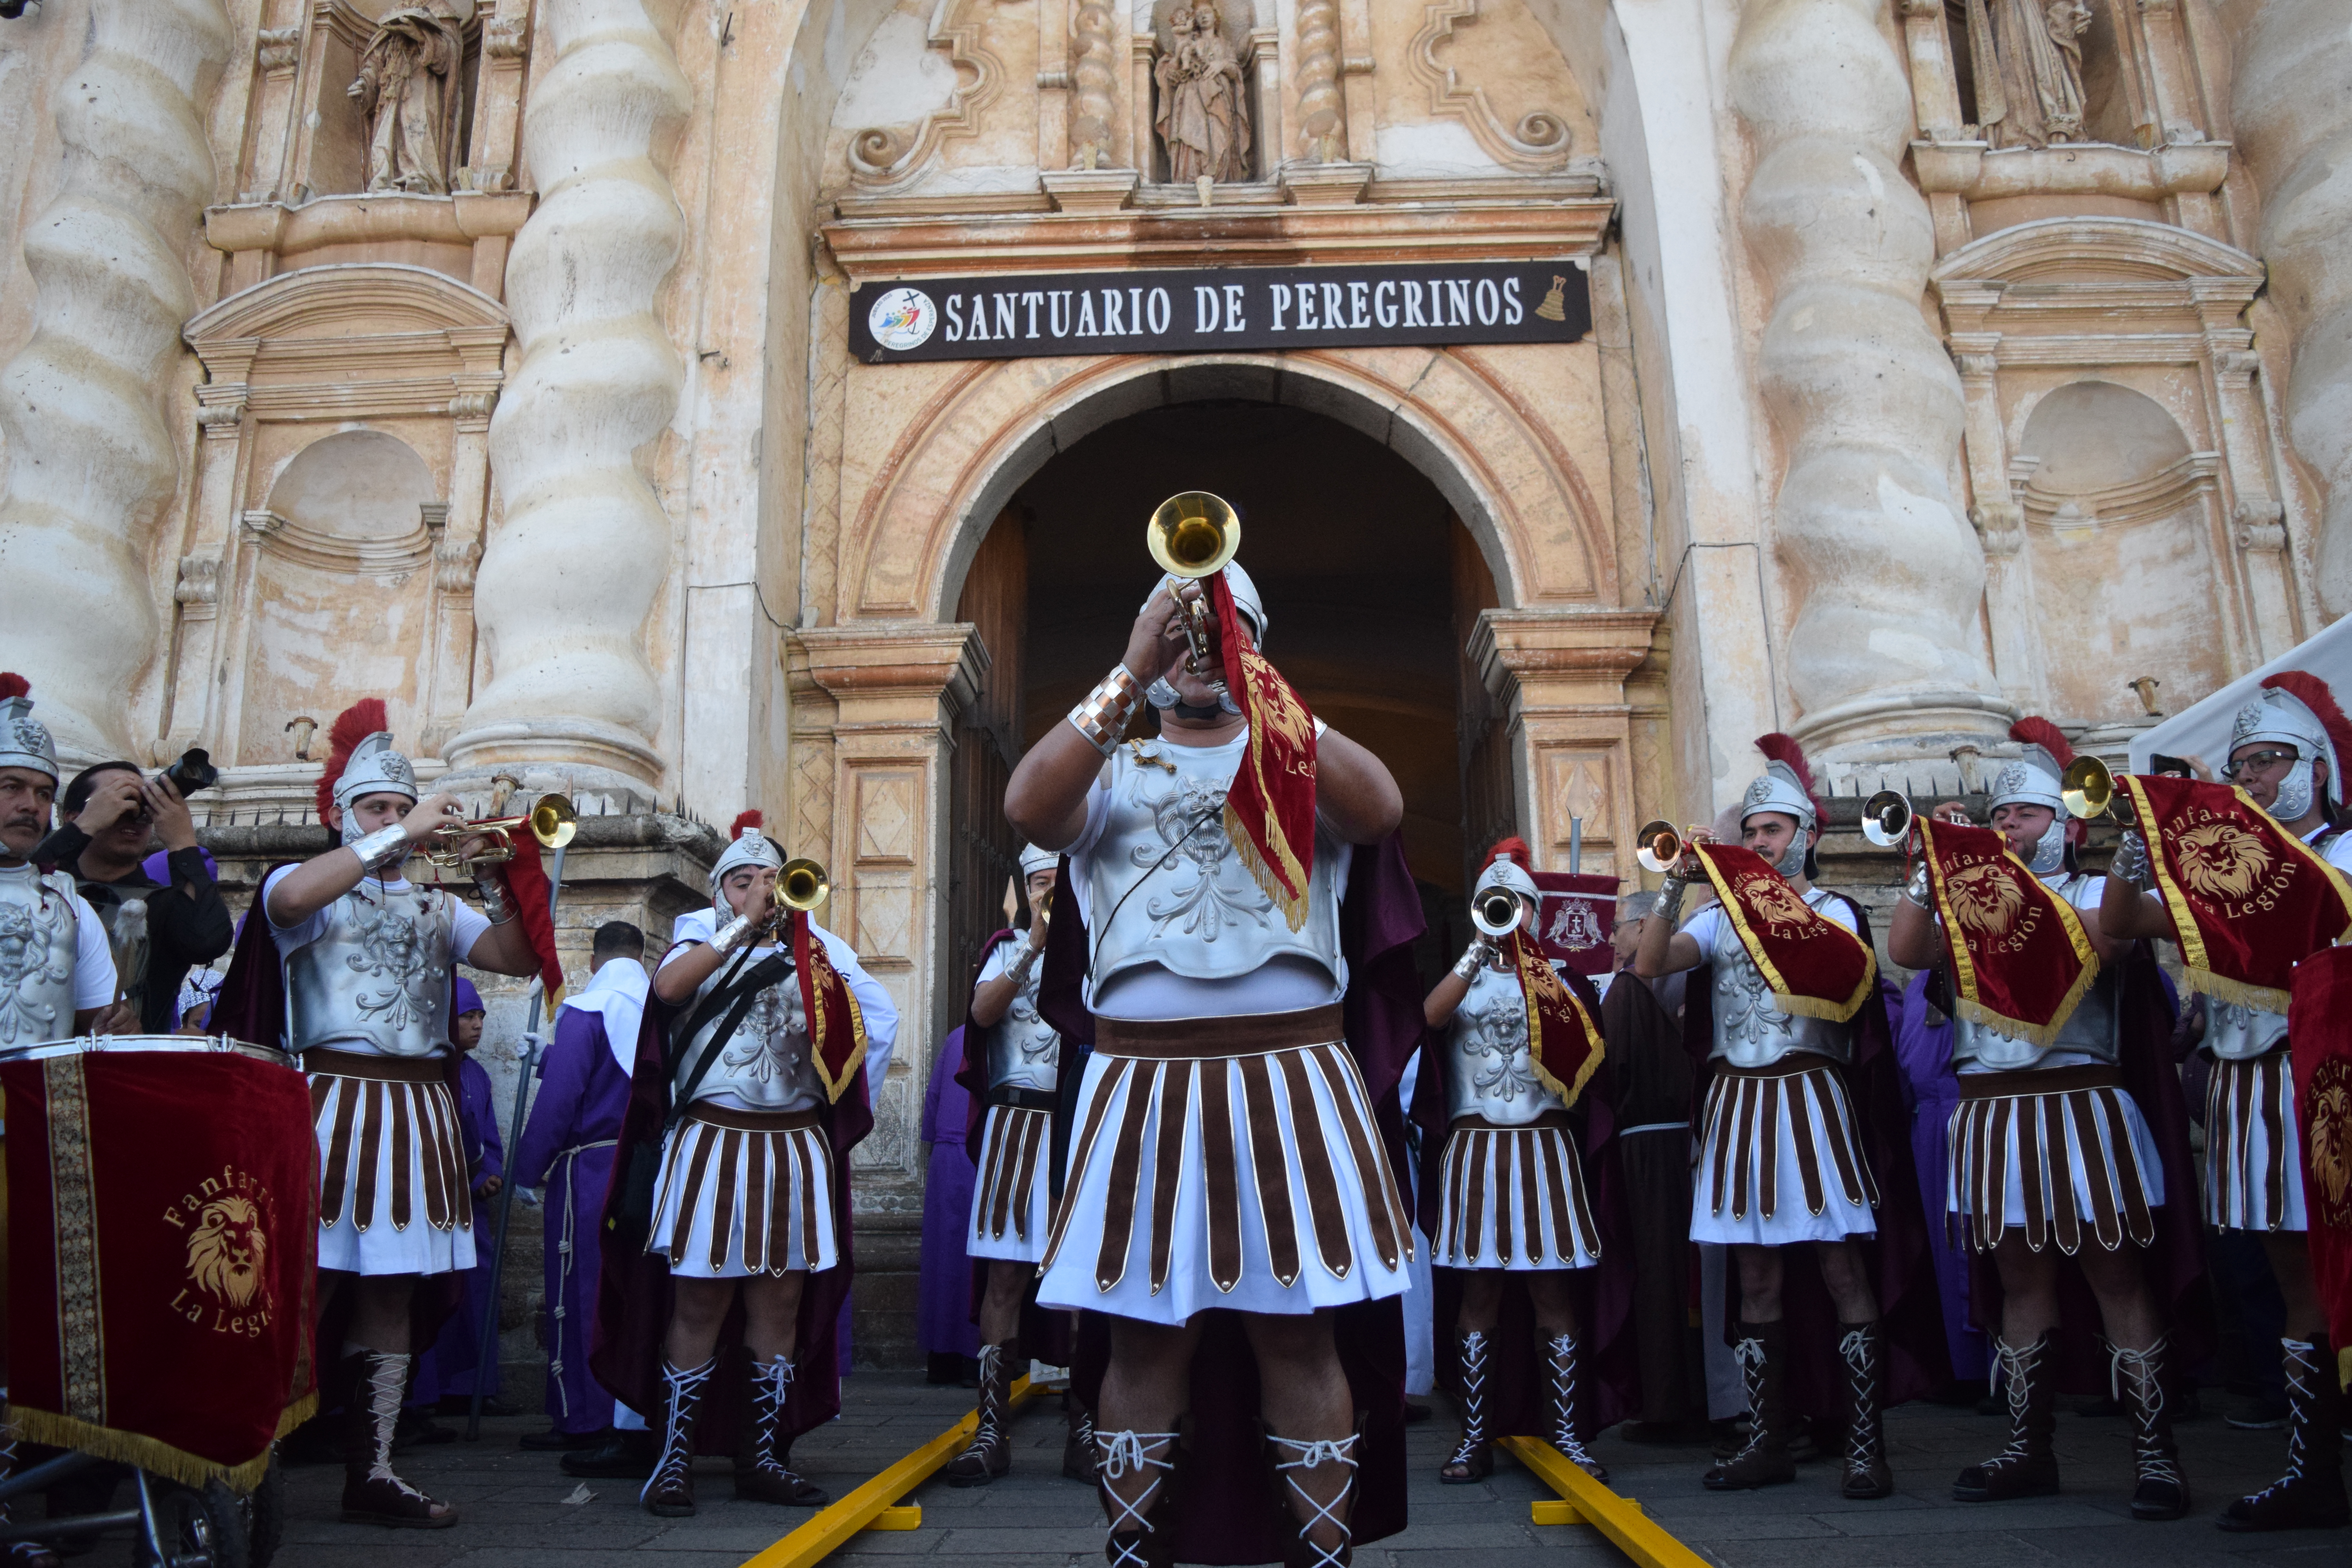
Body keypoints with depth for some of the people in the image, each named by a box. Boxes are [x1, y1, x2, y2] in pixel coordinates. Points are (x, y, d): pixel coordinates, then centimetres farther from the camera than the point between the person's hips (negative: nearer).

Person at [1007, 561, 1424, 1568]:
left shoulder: (1302, 756, 12)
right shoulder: (1111, 766, 12)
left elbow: (1380, 810, -11)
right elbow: (1027, 808, -11)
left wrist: (1257, 688, -18)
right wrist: (1132, 676, -15)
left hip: (1291, 1083, 0)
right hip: (1144, 1086, 1)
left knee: (1299, 1335, 4)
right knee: (1144, 1335, 6)